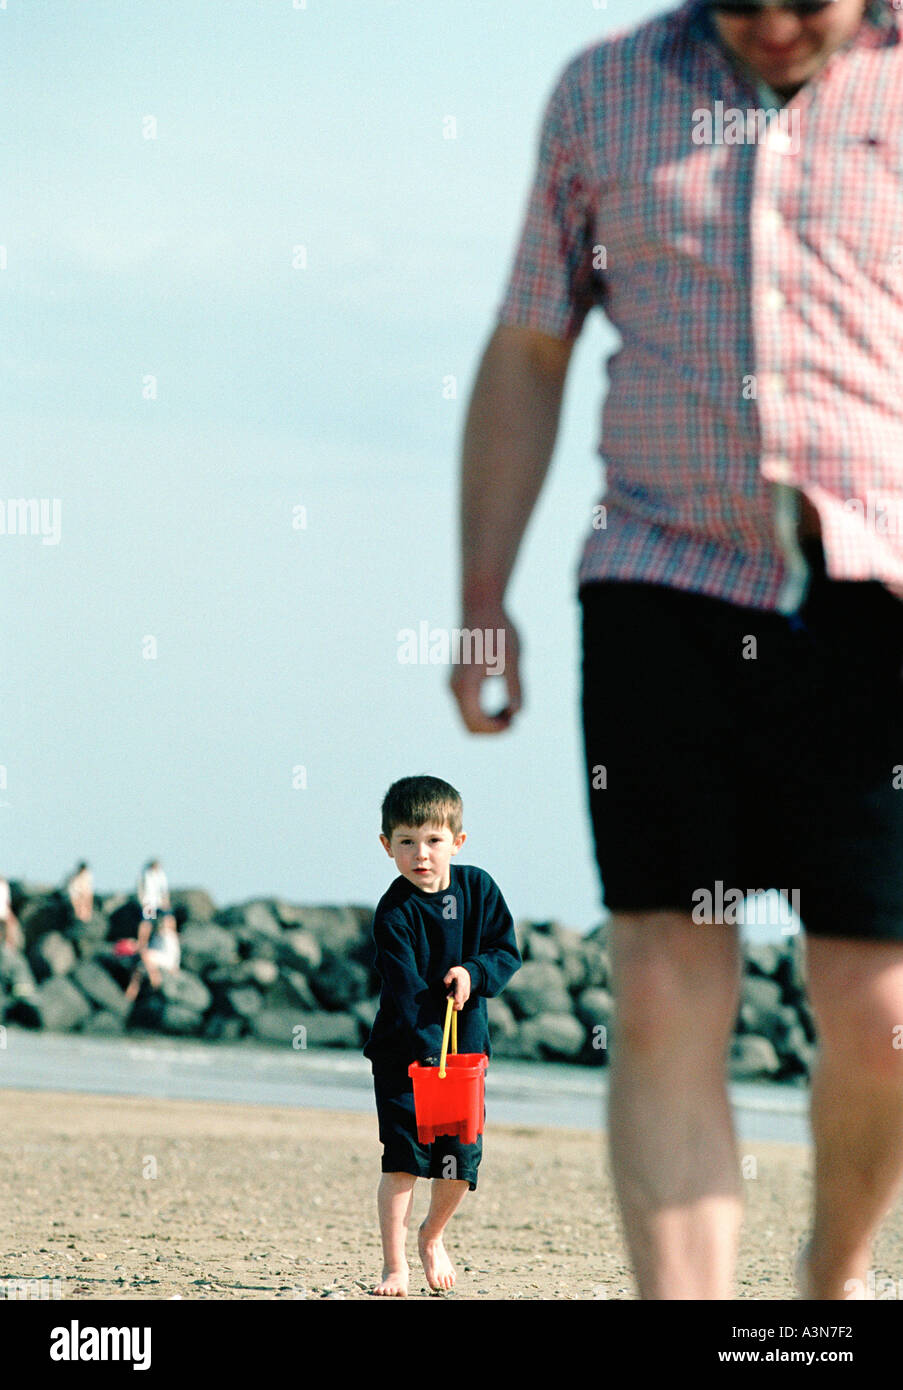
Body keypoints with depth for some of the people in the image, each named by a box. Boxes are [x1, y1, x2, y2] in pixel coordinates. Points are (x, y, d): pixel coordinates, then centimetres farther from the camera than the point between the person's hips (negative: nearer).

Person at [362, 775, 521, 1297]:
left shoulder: (478, 888, -2)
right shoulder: (395, 912, -15)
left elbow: (508, 951, 4)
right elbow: (406, 990, -22)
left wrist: (473, 973, -17)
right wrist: (429, 1054, -32)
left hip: (464, 1046, 4)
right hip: (405, 1052, -4)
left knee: (462, 1159, 2)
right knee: (404, 1156, -10)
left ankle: (433, 1236, 30)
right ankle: (395, 1265, 0)